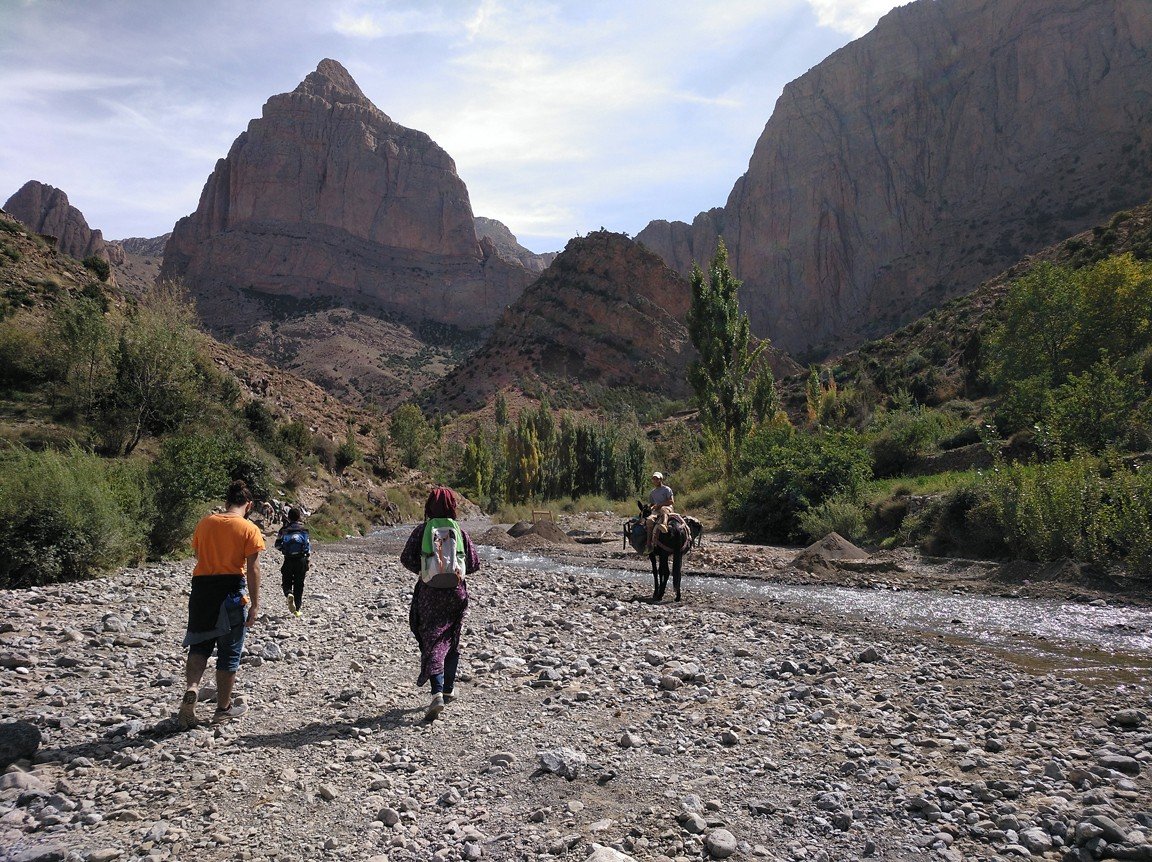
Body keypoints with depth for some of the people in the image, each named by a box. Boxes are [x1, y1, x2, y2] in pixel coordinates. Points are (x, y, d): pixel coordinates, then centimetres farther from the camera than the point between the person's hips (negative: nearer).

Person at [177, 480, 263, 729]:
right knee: (229, 651, 9)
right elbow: (252, 569, -10)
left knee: (200, 644, 17)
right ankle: (224, 707, 18)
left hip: (201, 588, 3)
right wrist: (254, 604, -5)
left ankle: (191, 688, -7)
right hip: (231, 591, -3)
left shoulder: (205, 523, 5)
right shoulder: (249, 529, -7)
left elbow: (197, 554, 10)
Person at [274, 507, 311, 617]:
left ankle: (289, 595, -20)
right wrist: (309, 562, 3)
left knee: (286, 582, 13)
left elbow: (278, 545, 2)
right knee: (299, 585, 8)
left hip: (288, 560, 0)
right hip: (301, 560, 0)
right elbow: (308, 546, -3)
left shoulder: (284, 530, 1)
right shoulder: (303, 529, 0)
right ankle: (297, 610, 10)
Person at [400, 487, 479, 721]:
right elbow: (474, 564, 1)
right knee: (452, 642, 17)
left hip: (429, 592, -2)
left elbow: (406, 558, -7)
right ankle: (448, 691, 27)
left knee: (432, 642, -1)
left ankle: (437, 694, -18)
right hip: (456, 592, 2)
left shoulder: (422, 530, -2)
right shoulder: (460, 531, 1)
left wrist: (423, 570, 10)